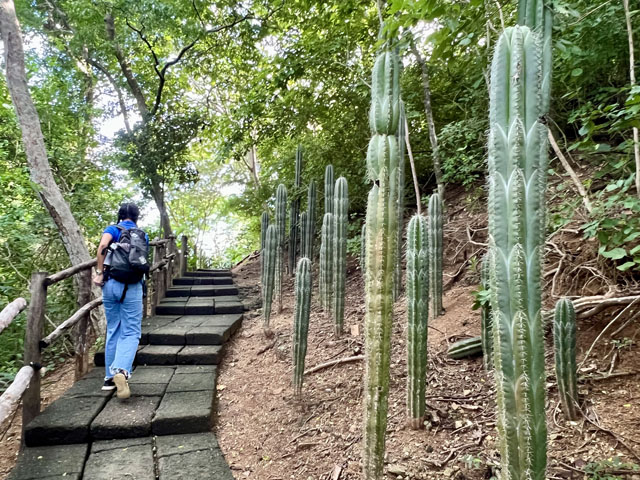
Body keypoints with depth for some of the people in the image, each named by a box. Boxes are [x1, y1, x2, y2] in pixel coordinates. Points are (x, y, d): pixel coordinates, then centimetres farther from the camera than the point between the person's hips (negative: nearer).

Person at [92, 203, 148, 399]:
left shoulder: (112, 229, 6)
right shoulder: (143, 235, 12)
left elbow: (102, 246, -15)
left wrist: (99, 273, -8)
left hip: (111, 284, 1)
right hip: (132, 286, -1)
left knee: (113, 331, 13)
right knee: (131, 332, 0)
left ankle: (110, 377, 19)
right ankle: (121, 370, -24)